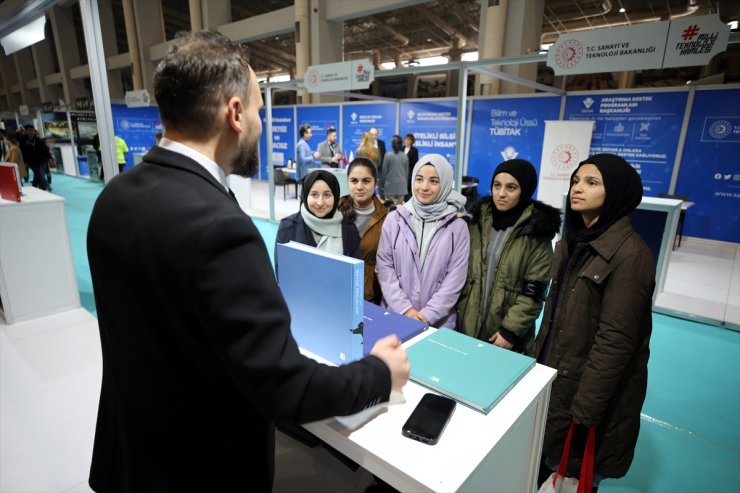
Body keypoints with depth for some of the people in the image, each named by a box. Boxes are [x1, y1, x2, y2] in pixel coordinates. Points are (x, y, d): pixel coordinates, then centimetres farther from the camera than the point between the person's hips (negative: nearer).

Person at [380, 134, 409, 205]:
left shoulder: (388, 155, -7)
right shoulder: (405, 156, 2)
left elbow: (384, 171, -3)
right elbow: (407, 172, 9)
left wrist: (382, 184, 7)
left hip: (390, 185, -3)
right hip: (402, 185, 3)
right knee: (400, 206, 6)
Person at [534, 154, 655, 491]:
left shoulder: (629, 254, -22)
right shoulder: (573, 241, 4)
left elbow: (615, 340, -22)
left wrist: (584, 409, -19)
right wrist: (538, 361, 13)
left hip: (594, 389, -7)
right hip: (555, 374, 7)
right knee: (543, 465, 22)